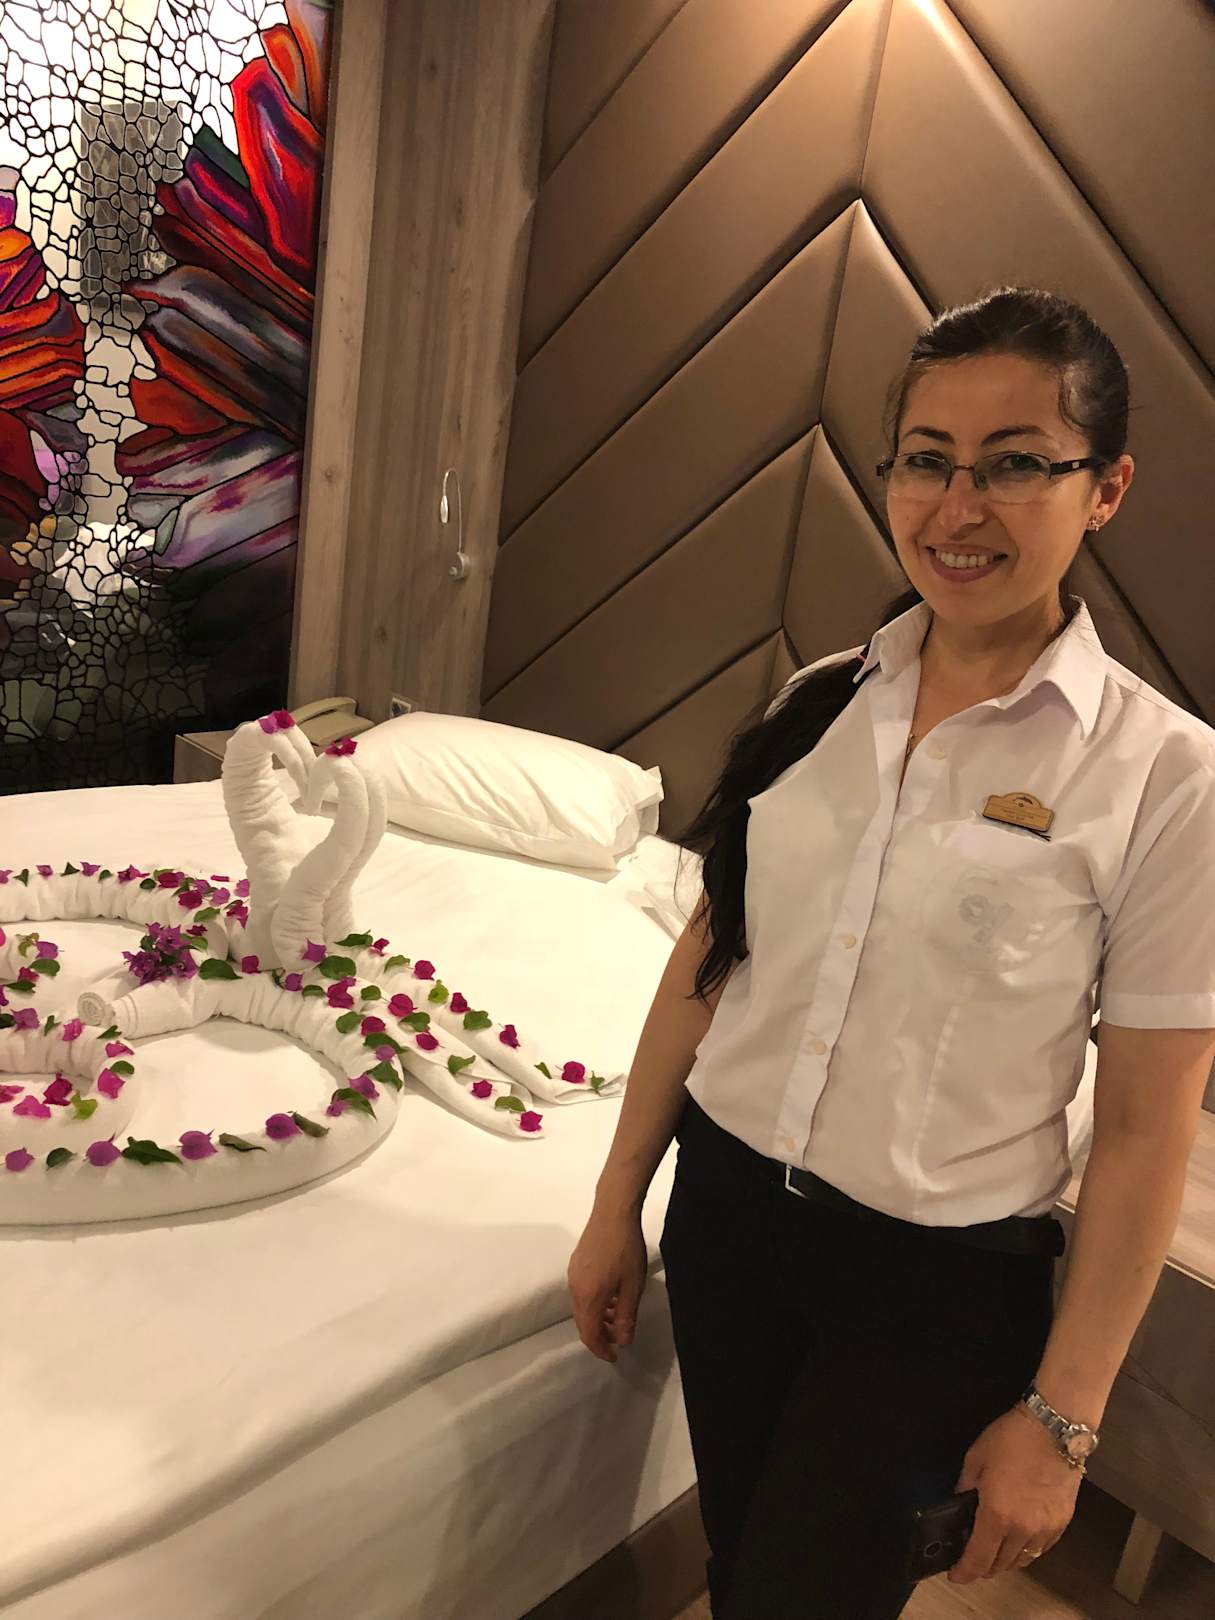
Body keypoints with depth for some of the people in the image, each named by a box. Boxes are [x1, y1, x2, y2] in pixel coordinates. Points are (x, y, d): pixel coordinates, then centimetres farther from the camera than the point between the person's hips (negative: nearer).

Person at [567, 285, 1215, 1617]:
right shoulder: (817, 703, -3)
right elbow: (707, 957, 2)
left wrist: (1061, 1413, -5)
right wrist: (618, 1204, 7)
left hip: (940, 1283, -3)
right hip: (727, 1204, 4)